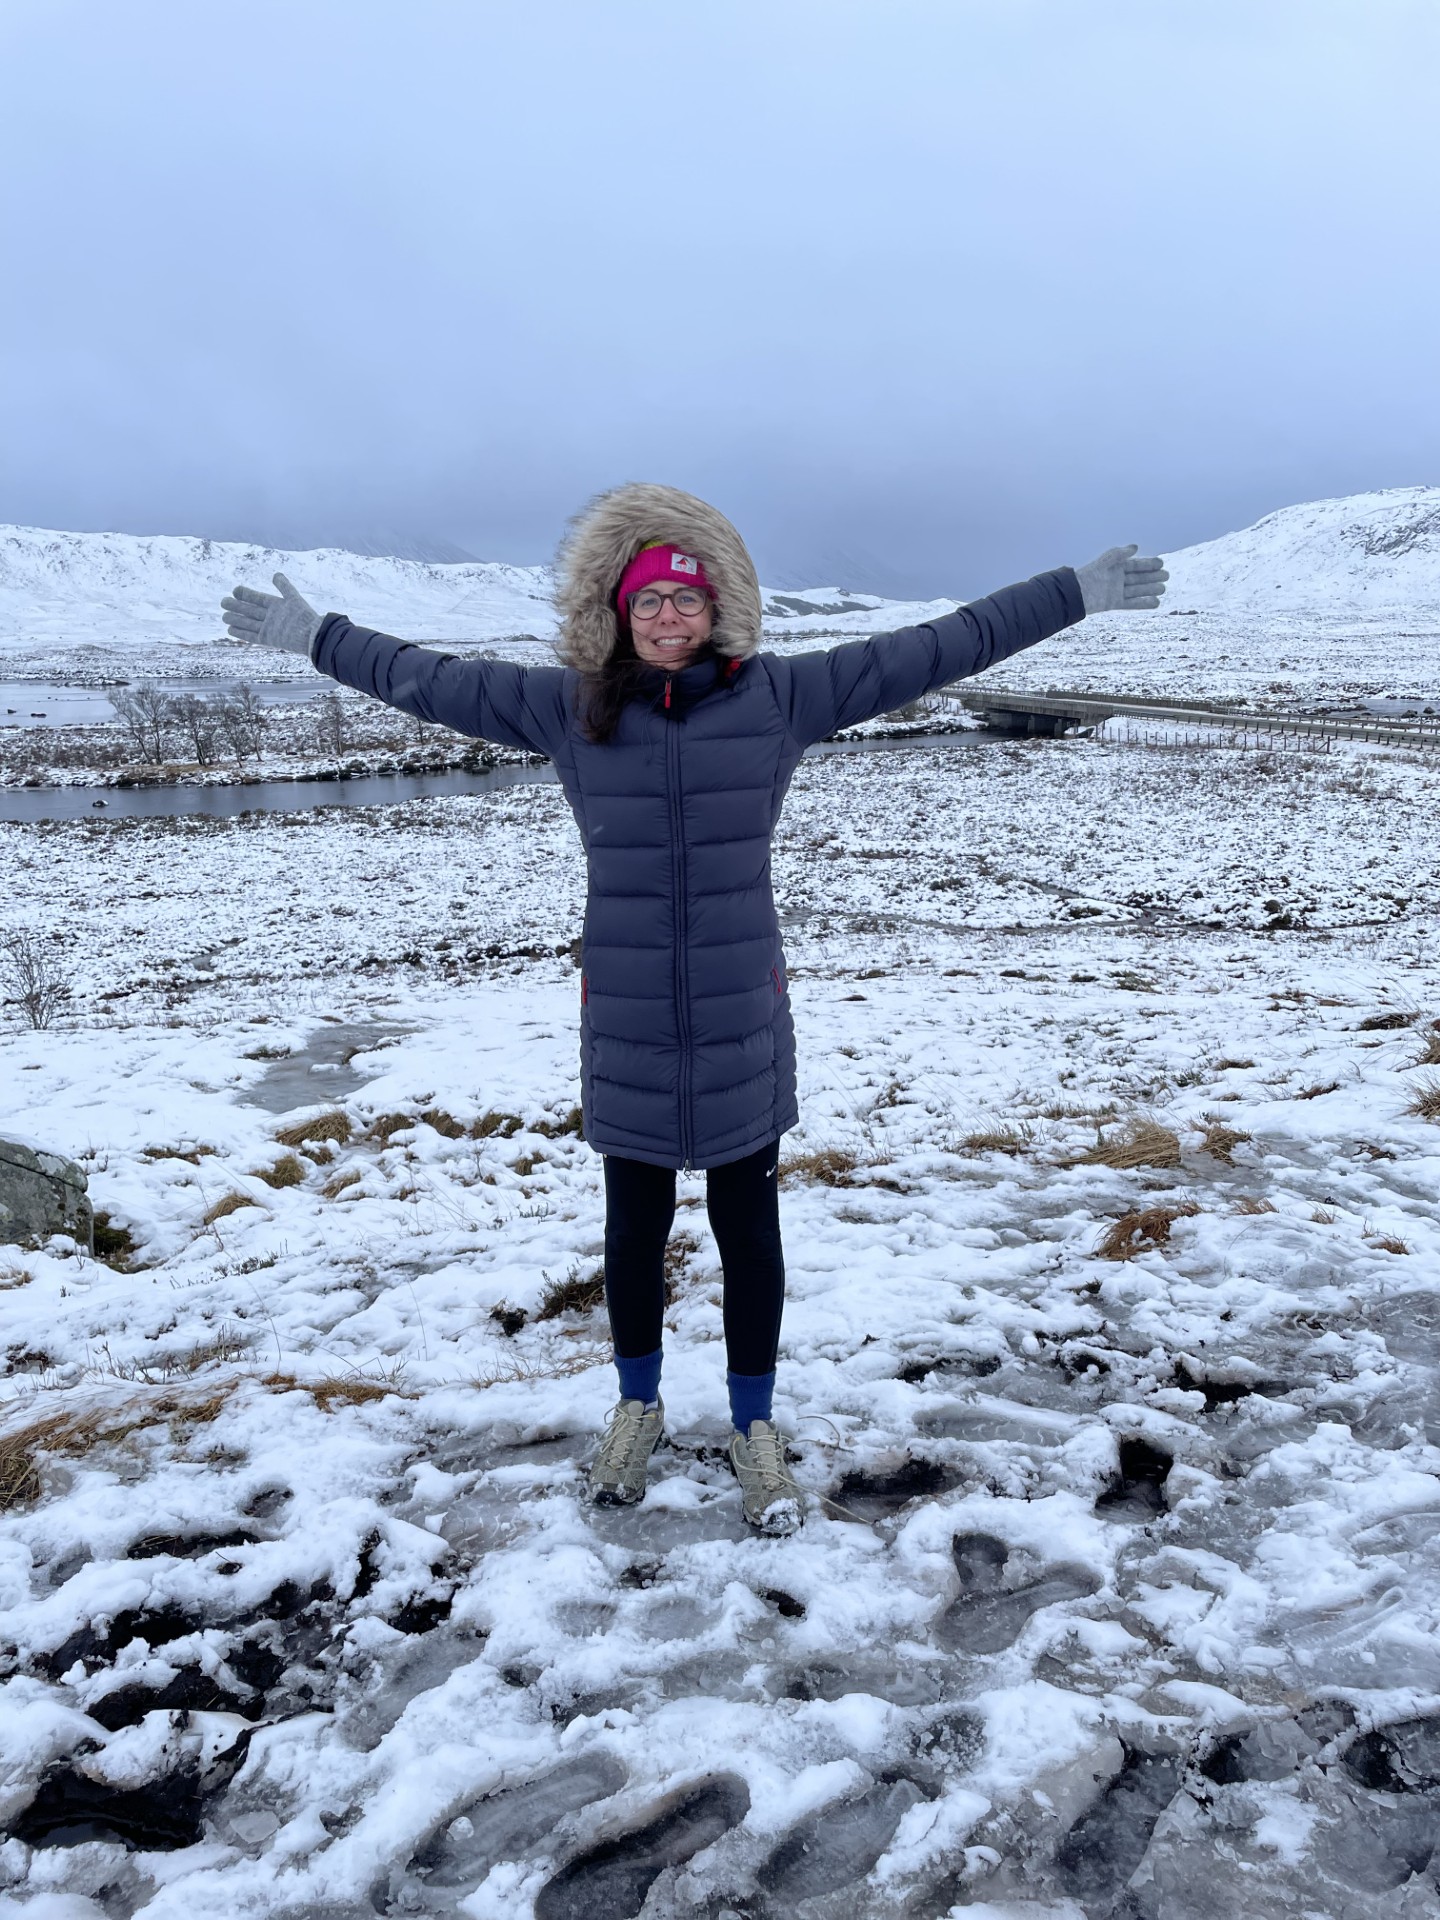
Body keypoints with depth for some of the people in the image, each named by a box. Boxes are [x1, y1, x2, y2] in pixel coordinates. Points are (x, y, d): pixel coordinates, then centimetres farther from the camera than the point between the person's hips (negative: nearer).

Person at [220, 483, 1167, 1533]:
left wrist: (1074, 594, 2)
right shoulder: (569, 706, 0)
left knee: (748, 1228, 12)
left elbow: (935, 650, -1)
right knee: (636, 1226, 16)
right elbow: (432, 679, 12)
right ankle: (639, 1406, 41)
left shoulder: (780, 695, -4)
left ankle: (756, 1427, 33)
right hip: (625, 1024, 1)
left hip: (741, 1020, 0)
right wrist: (318, 636, 19)